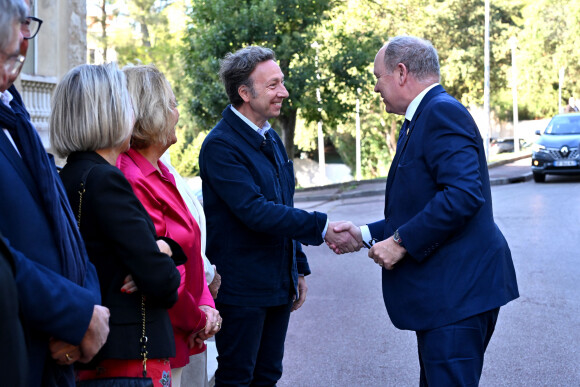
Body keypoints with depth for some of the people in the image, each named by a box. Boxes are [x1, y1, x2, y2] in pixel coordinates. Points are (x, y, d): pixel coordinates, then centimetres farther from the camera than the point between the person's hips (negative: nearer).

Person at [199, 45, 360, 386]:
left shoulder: (272, 139, 13)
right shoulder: (220, 145, -16)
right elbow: (256, 212, -25)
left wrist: (299, 269, 19)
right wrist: (322, 228, -26)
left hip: (278, 286, 8)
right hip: (242, 288, -8)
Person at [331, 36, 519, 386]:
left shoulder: (442, 112, -13)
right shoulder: (426, 116, 20)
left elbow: (464, 193, -25)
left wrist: (401, 242, -19)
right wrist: (366, 235, 16)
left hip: (456, 290, -11)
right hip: (446, 292, 11)